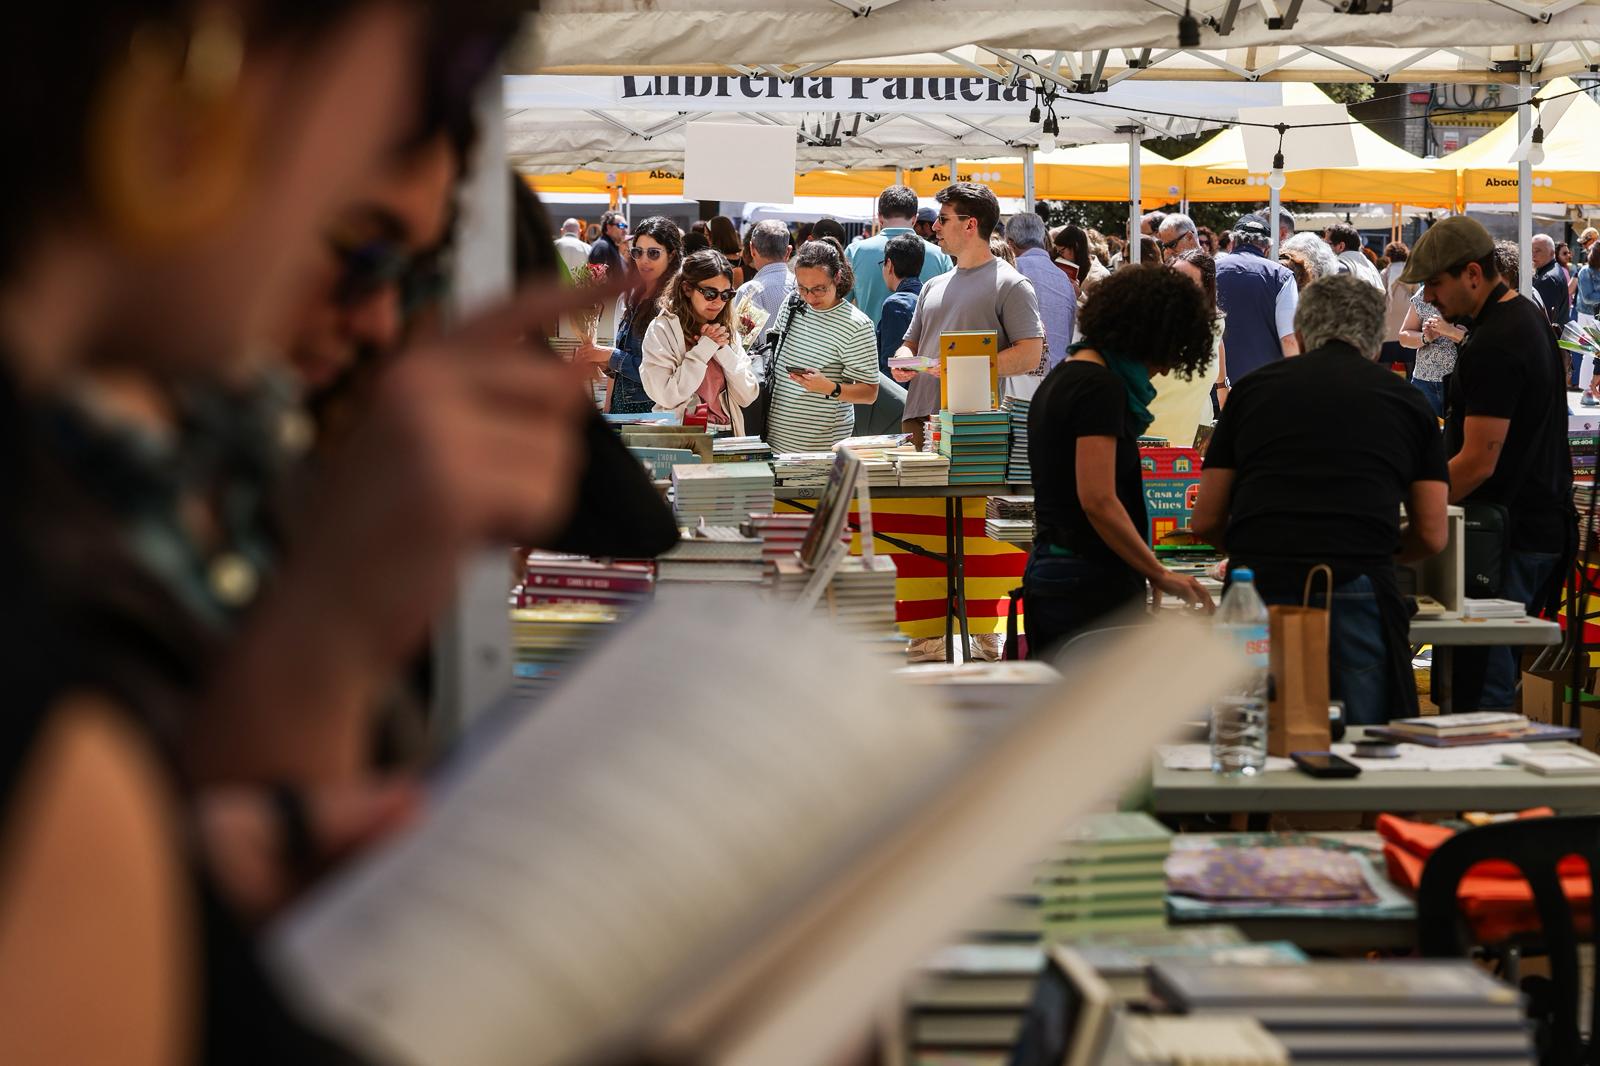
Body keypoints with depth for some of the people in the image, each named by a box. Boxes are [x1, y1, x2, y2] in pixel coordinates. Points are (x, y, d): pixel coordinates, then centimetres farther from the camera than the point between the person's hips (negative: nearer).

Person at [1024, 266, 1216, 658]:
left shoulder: (1062, 378, 17)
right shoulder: (1100, 387, -13)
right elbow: (1098, 501, -20)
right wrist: (1160, 573, -10)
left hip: (1046, 576, 10)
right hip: (1092, 586, -10)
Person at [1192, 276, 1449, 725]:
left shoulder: (1254, 388, 17)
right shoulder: (1406, 401, 16)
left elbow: (1207, 522, 17)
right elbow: (1431, 536, 15)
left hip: (1258, 590, 1)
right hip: (1356, 596, -1)